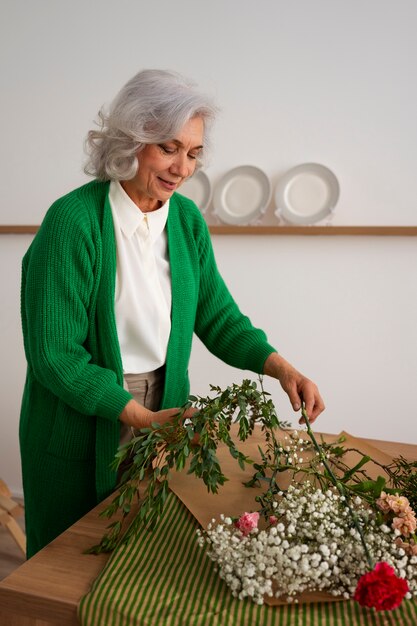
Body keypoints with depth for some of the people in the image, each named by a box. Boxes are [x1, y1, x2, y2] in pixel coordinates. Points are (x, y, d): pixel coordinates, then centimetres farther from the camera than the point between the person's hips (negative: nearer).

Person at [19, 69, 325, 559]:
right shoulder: (73, 220, -20)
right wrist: (140, 416, -21)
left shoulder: (187, 219, -2)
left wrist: (280, 367, -10)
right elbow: (53, 353, -20)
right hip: (81, 423, -4)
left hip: (163, 414, 5)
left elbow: (217, 315, 4)